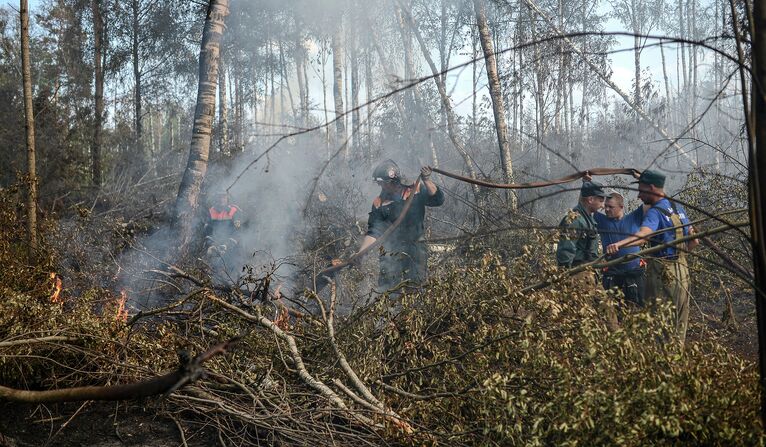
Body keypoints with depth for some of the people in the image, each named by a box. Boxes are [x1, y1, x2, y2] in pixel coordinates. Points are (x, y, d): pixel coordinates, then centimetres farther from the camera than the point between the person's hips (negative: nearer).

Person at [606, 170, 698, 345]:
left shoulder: (655, 212, -13)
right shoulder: (679, 208, 12)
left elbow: (643, 235, -34)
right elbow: (693, 241, 18)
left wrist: (619, 244, -49)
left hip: (662, 272, -8)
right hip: (682, 269, 9)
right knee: (679, 321, 14)